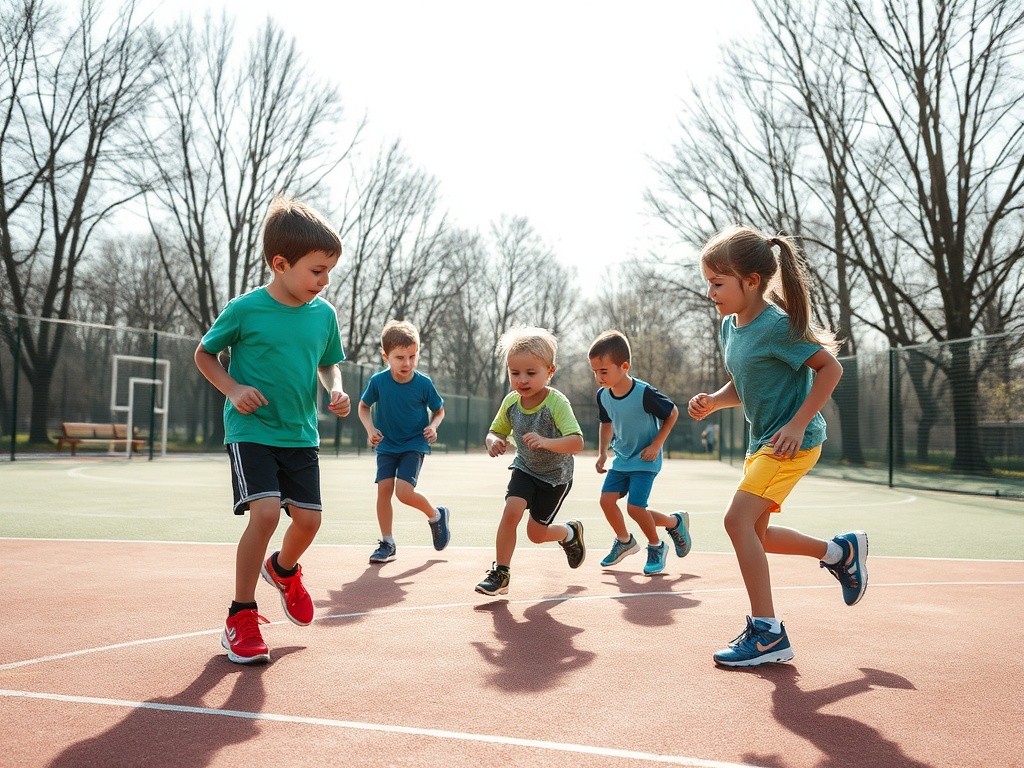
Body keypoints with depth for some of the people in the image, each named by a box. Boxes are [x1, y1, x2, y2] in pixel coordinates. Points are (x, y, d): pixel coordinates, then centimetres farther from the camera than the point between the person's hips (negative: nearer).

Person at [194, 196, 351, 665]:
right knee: (265, 512, -20)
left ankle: (283, 569, 40)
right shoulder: (245, 310, -11)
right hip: (251, 430, -5)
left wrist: (335, 390, -4)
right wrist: (233, 389, -13)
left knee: (308, 518, 2)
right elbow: (204, 354, 3)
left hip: (301, 434, 5)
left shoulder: (324, 314, 1)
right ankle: (241, 617, -3)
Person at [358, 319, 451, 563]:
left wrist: (433, 426, -15)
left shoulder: (423, 383, -13)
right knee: (383, 489, -7)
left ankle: (436, 515, 11)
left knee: (404, 492, -18)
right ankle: (387, 544, 7)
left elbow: (439, 409, 4)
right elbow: (364, 406, 7)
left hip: (414, 444, -3)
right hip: (387, 445, 3)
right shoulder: (378, 381, -11)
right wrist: (370, 428, -9)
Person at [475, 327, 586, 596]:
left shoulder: (557, 402, -29)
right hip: (525, 469, 4)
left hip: (555, 475, -3)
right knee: (511, 511, -19)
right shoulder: (511, 402, -13)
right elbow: (495, 431, 1)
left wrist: (545, 442, -54)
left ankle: (571, 532, 36)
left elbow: (576, 442, -38)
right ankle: (500, 573, -5)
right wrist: (493, 441, -24)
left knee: (536, 533, 3)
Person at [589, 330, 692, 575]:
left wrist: (656, 445, -15)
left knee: (635, 508, -14)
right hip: (621, 459, 6)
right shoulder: (603, 395, -7)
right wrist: (602, 453, 3)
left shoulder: (645, 394, -26)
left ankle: (672, 526, 15)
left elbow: (672, 413, -11)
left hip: (645, 460, -6)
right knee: (606, 500, -4)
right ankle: (625, 541, 22)